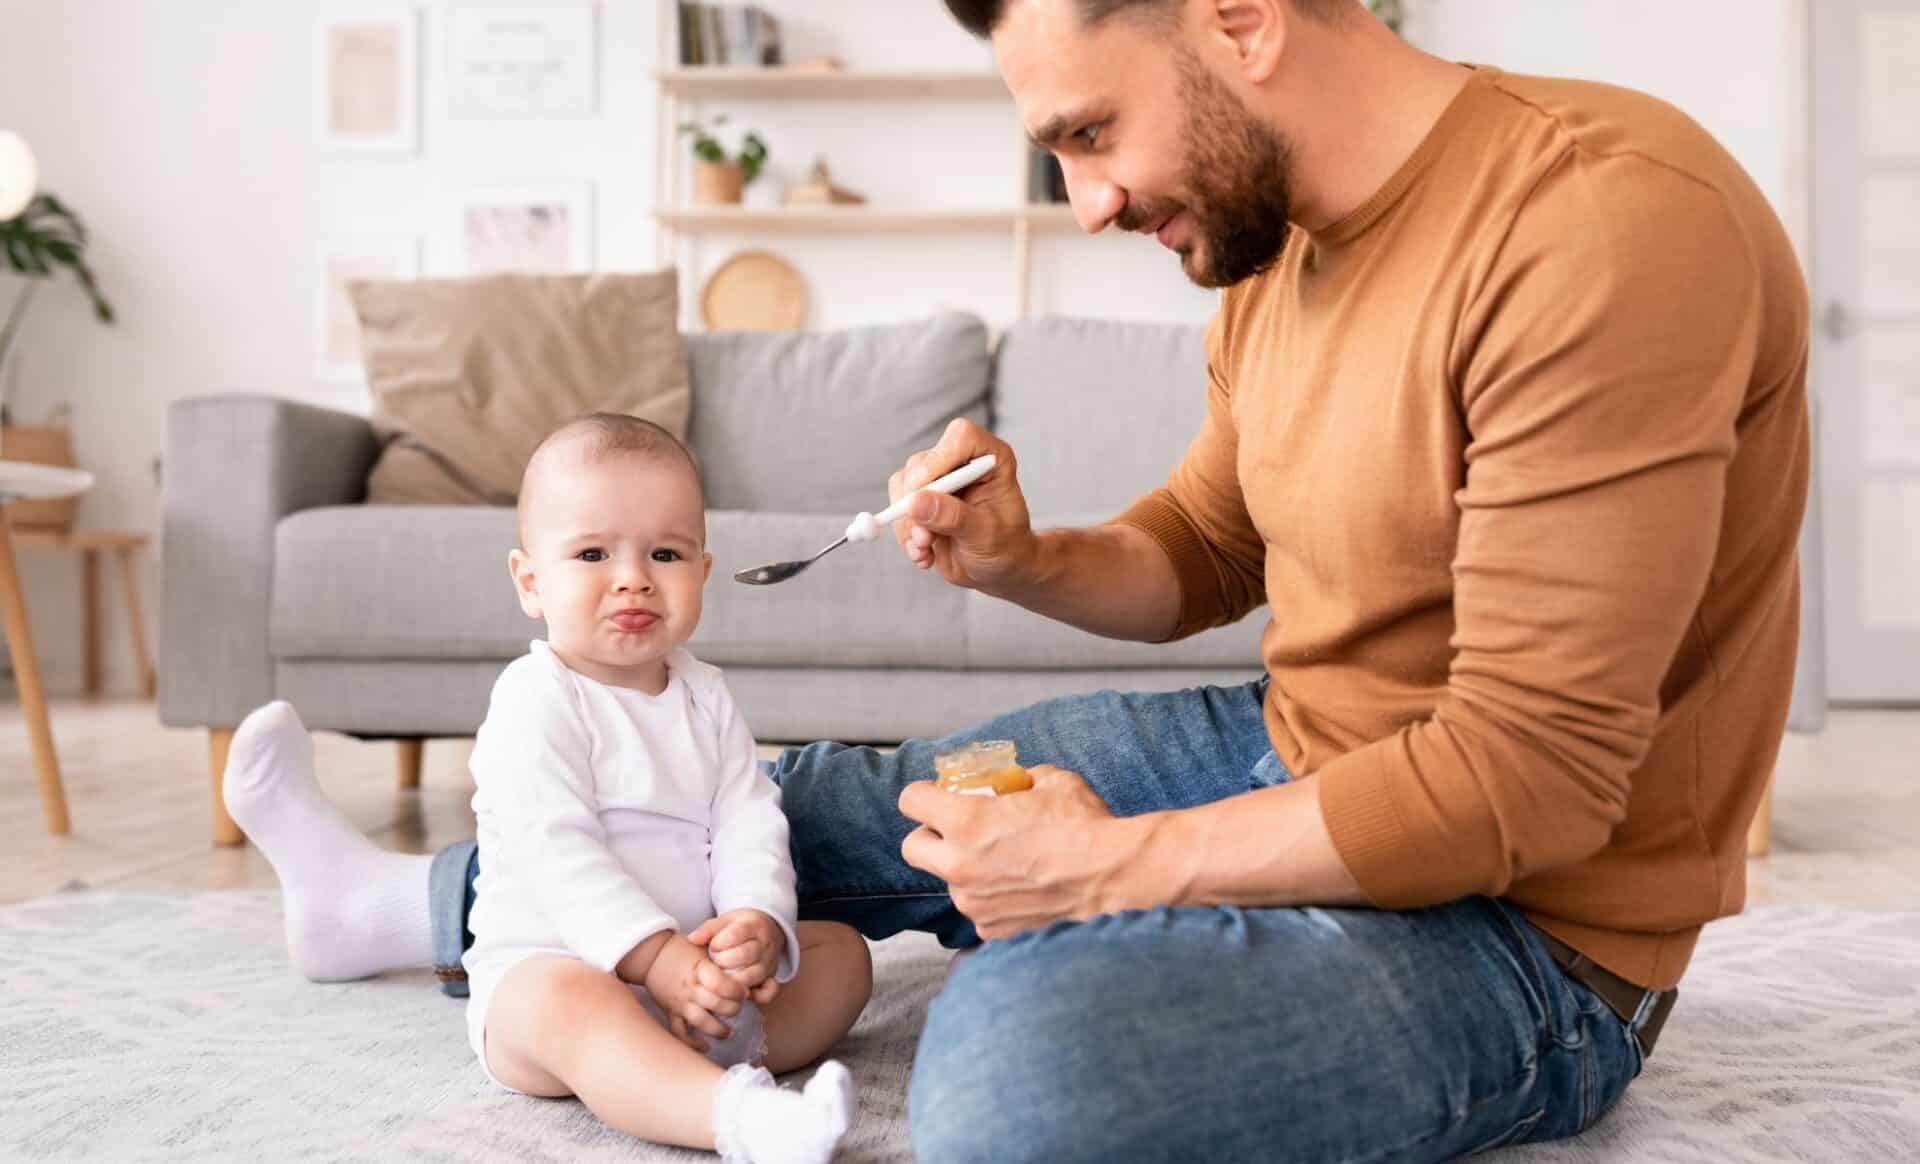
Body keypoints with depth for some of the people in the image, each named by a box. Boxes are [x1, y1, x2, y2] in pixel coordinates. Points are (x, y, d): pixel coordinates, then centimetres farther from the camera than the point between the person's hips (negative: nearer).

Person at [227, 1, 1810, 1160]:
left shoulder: (1608, 223, -26)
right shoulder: (1277, 243, 2)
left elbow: (1533, 774, -28)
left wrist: (1114, 865, -21)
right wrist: (1023, 562, -6)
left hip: (1526, 925, -7)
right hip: (1286, 758, 8)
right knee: (834, 800, 13)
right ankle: (420, 903, 34)